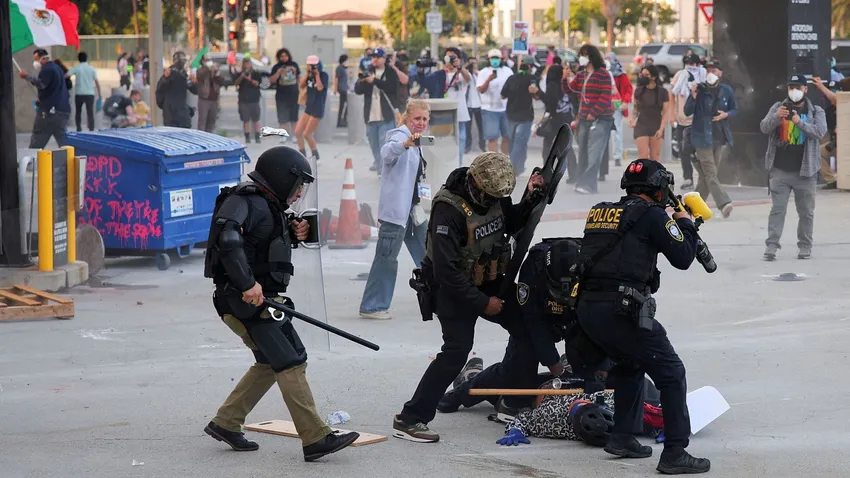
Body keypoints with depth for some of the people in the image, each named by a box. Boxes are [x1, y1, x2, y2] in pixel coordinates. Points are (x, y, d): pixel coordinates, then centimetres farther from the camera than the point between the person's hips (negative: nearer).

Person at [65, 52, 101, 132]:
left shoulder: (76, 68, -1)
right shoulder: (92, 69, 2)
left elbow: (66, 76, -12)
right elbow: (97, 82, -1)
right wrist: (99, 93, 5)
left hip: (79, 93, 0)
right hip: (90, 93, 0)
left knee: (78, 111, 16)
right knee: (90, 112, 1)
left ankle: (79, 128, 15)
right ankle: (91, 129, -6)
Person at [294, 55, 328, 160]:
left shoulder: (323, 75, -8)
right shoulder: (310, 76, 9)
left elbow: (320, 88, -20)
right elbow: (301, 85, 1)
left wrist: (317, 74, -15)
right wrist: (307, 73, -4)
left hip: (318, 109, -7)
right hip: (309, 107, 7)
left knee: (307, 134, -8)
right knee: (297, 132, 3)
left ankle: (315, 156, 8)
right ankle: (302, 156, 13)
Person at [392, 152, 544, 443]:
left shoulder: (493, 195, -5)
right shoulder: (449, 209, -29)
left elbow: (511, 224, 15)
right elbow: (446, 269, -29)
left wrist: (531, 200, -5)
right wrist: (482, 302, -23)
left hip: (489, 282, 8)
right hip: (455, 288, -8)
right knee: (456, 350, -16)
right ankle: (409, 420, -13)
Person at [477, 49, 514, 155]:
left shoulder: (507, 71, 6)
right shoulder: (484, 72, -4)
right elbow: (481, 90, -12)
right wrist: (488, 80, -28)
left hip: (506, 109, 4)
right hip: (489, 109, -4)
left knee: (507, 136, 10)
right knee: (492, 137, -7)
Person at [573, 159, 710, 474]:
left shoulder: (599, 212, 17)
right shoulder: (652, 215, -2)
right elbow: (682, 258, 0)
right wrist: (685, 223, 17)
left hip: (586, 308, 8)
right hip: (622, 311, -8)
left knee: (631, 365, 30)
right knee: (671, 374, 2)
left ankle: (622, 438, 29)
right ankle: (675, 454, -4)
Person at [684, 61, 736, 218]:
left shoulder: (727, 91, 5)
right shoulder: (699, 89, -4)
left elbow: (735, 110, 15)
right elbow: (687, 111, -4)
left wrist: (726, 114, -7)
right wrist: (693, 96, -21)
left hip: (720, 137, 4)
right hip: (703, 137, -4)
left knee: (706, 174, 10)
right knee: (710, 173, -12)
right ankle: (724, 203, -19)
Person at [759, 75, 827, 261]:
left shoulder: (816, 111, 7)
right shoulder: (778, 107, 10)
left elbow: (820, 131, -9)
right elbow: (764, 128, -1)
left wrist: (799, 122, -23)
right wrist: (776, 117, -21)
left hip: (805, 171, 0)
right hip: (780, 170, 0)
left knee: (806, 211, 5)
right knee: (777, 209, -4)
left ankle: (804, 247, 13)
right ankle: (771, 245, -7)